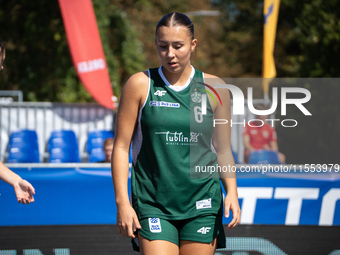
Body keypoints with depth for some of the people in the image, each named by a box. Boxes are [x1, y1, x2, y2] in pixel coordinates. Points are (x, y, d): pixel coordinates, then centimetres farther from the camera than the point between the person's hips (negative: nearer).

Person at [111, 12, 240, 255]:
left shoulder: (214, 88, 5)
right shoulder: (140, 85, 1)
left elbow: (223, 150, 12)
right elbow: (121, 147, 2)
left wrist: (232, 192, -4)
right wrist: (122, 202, -6)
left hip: (202, 205, 2)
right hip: (152, 205, -1)